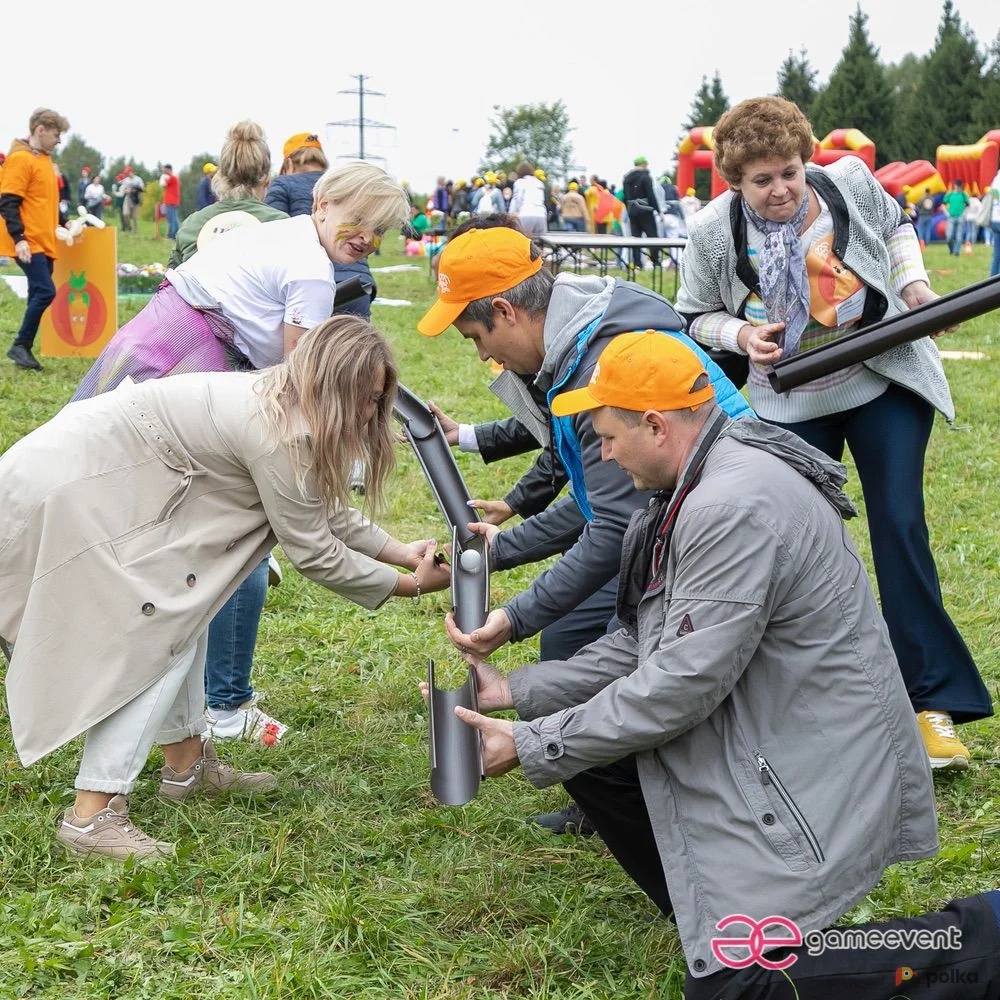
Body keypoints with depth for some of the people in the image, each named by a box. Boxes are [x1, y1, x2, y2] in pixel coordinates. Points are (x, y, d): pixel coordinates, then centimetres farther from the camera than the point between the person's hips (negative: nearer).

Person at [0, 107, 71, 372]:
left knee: (39, 295, 8)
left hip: (45, 242, 9)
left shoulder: (44, 159, 17)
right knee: (45, 291, -16)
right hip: (29, 243, -9)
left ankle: (24, 347, 13)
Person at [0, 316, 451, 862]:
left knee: (184, 609, 15)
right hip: (66, 492, -10)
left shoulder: (280, 405, 8)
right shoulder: (280, 434, -21)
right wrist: (411, 585, -4)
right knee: (153, 639, -8)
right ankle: (92, 816, -7)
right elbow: (312, 551, -13)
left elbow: (328, 514, 17)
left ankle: (187, 764, 26)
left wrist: (404, 552, 10)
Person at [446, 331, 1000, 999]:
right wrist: (518, 691, 10)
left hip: (811, 775, -10)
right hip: (749, 739, 10)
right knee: (589, 754, 6)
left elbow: (683, 683, -24)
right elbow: (646, 645, 12)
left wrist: (533, 746, -14)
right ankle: (711, 919, 14)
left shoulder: (737, 507, -25)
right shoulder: (704, 486, 8)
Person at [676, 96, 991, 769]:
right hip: (793, 404, 1)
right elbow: (695, 316, 2)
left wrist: (913, 284, -3)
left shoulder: (850, 182, -11)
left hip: (885, 385, 0)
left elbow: (896, 226, 12)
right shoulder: (712, 233, -13)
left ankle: (934, 701, -1)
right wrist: (740, 334, -18)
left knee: (900, 527, -7)